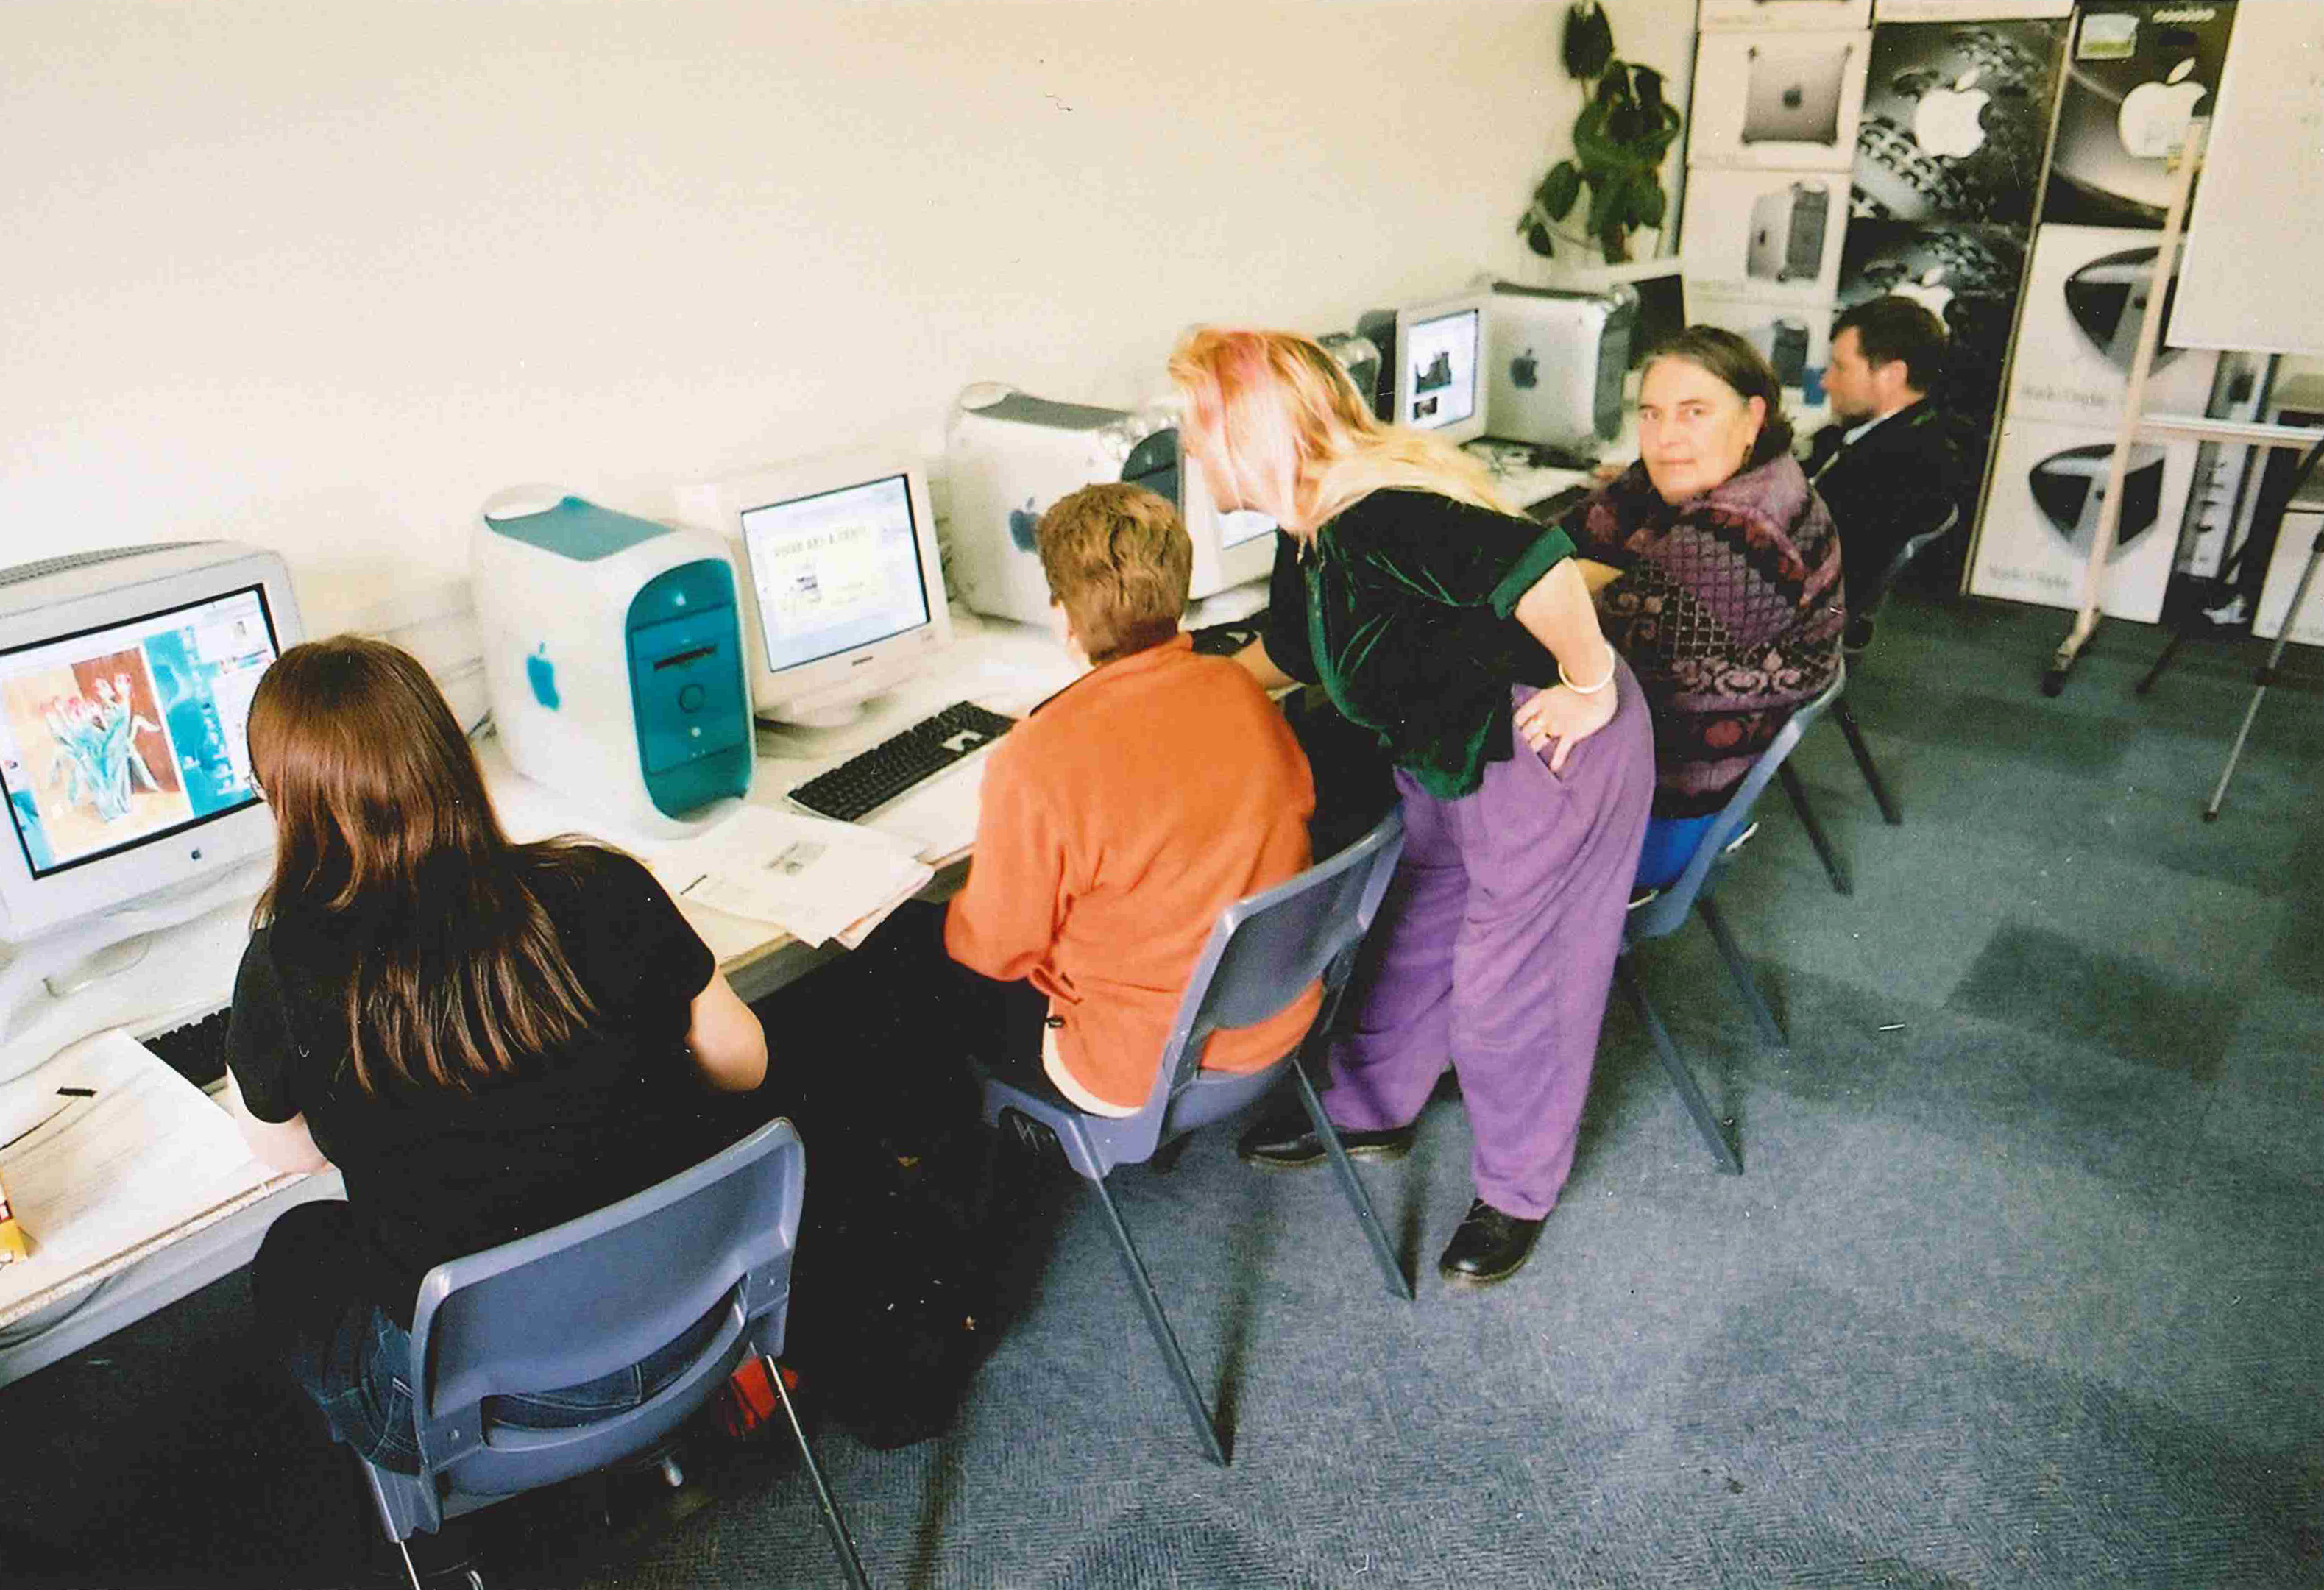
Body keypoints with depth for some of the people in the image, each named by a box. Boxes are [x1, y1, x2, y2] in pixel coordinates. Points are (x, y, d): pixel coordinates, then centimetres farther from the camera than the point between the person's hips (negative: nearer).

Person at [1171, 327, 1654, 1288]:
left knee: (1509, 977, 3)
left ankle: (1517, 1192, 25)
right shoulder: (1312, 535, 3)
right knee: (1408, 934, 21)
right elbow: (1282, 654, 21)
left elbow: (1540, 566, -41)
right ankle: (1371, 1110, 43)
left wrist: (1590, 687, -27)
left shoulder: (1373, 519, -31)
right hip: (1449, 760, 10)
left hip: (1545, 756, -10)